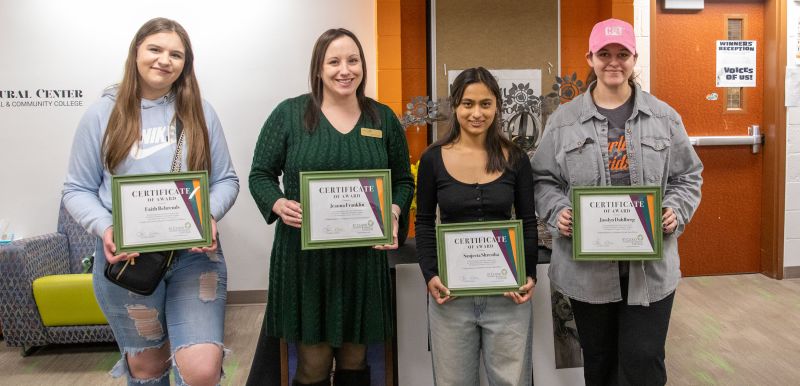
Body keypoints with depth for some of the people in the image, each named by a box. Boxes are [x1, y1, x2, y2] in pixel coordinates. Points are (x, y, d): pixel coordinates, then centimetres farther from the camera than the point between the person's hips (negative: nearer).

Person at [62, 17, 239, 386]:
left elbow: (226, 180, 5)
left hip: (195, 255, 0)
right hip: (126, 259, 1)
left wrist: (210, 216, -15)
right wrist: (105, 228, -15)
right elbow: (77, 190, 4)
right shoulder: (102, 114, 2)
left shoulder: (201, 112, 3)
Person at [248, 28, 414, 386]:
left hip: (363, 256, 3)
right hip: (304, 254, -2)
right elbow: (260, 175, 3)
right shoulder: (289, 114, -1)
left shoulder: (384, 119, 6)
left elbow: (403, 180, 13)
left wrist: (393, 214, -7)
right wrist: (279, 205, -18)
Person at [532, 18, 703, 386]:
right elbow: (544, 180, 5)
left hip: (651, 265, 0)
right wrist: (558, 212, -12)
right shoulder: (564, 120, 2)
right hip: (587, 266, 0)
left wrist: (676, 211, -8)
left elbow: (688, 176, 10)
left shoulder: (665, 117, 5)